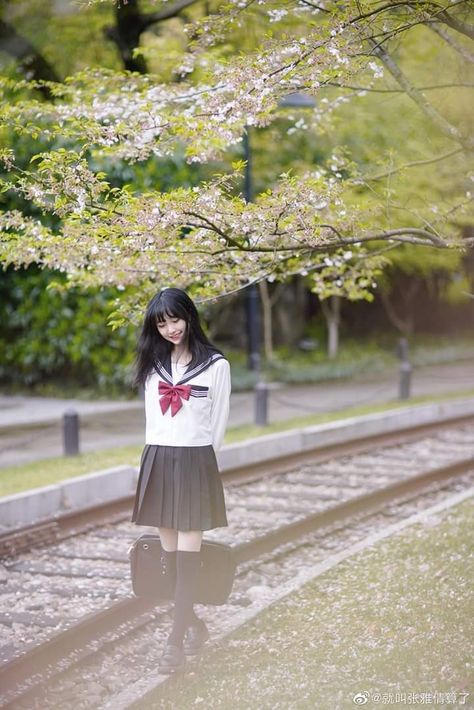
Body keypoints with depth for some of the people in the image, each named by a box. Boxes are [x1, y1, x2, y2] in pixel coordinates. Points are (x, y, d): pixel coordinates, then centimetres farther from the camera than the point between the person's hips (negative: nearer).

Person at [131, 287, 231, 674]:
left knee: (188, 552, -7)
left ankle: (176, 640, -8)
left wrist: (198, 461, 3)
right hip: (158, 460, 4)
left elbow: (218, 422, 2)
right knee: (169, 551, 5)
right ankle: (193, 624, 19)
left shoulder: (216, 365, -2)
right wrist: (159, 457, 11)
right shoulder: (153, 365, 11)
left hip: (194, 462, -4)